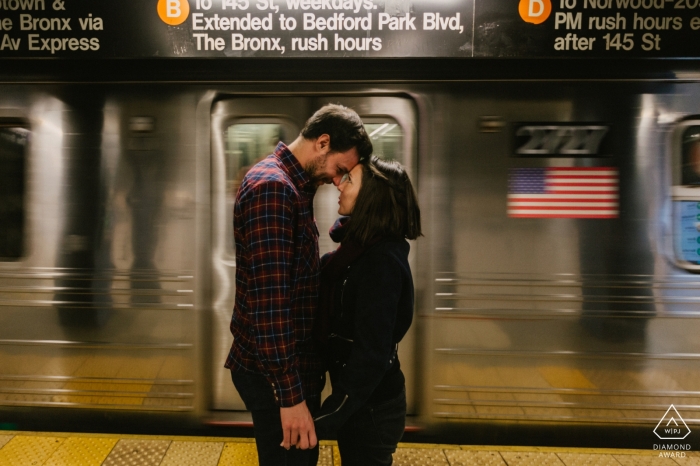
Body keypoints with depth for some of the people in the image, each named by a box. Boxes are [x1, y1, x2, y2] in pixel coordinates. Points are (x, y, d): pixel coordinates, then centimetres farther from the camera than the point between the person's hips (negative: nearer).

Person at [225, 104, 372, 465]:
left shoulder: (291, 185, 12)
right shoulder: (272, 187, -20)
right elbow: (269, 299, -26)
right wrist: (291, 394, -25)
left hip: (294, 362, 10)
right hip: (275, 372, -10)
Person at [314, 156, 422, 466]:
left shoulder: (381, 261, -24)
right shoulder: (361, 247, 3)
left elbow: (372, 354, -26)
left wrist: (328, 418, -22)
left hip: (370, 408, -9)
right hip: (363, 398, 9)